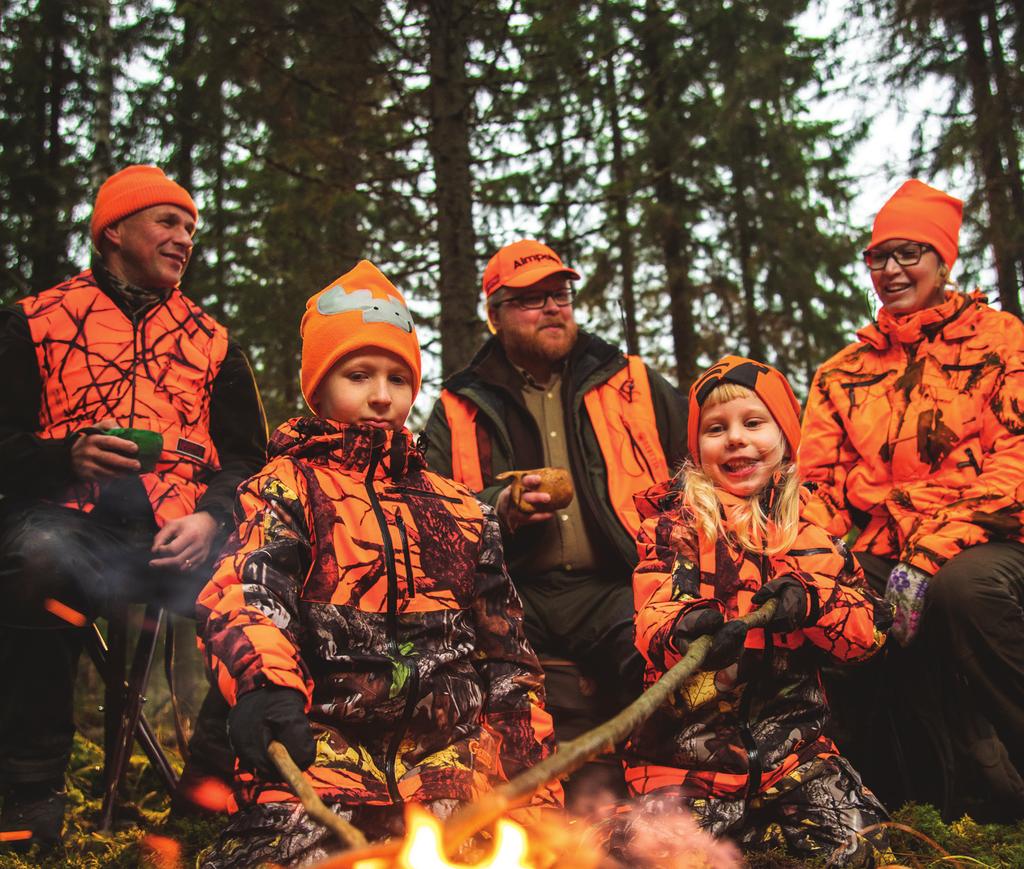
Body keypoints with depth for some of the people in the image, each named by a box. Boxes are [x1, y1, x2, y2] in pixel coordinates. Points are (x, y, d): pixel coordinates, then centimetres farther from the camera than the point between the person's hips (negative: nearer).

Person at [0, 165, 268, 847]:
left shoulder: (212, 342, 25)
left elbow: (247, 457, 18)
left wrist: (210, 517, -4)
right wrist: (68, 455, -14)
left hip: (181, 535, 2)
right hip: (73, 517, -1)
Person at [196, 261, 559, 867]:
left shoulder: (460, 511, 23)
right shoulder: (287, 487, 11)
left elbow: (507, 654, 23)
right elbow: (248, 588, -10)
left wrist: (533, 780, 13)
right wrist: (263, 683, -32)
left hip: (452, 744, 4)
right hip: (323, 741, -4)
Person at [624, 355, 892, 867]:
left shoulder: (813, 523, 10)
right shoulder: (675, 519, 3)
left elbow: (870, 630, 3)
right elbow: (651, 616, -11)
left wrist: (808, 600, -18)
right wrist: (686, 630, -35)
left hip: (787, 725, 2)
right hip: (690, 730, -2)